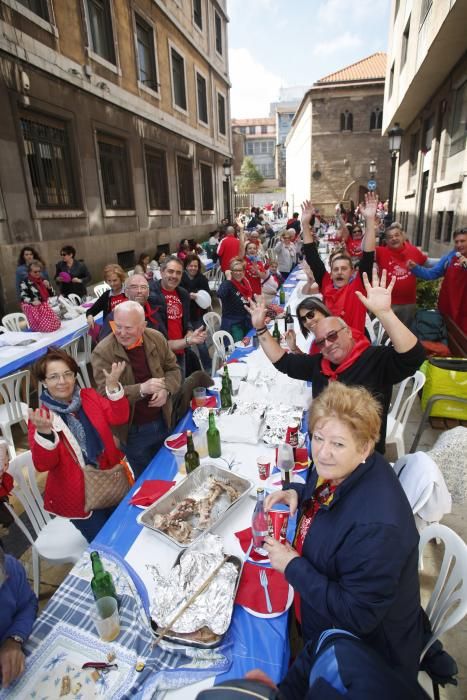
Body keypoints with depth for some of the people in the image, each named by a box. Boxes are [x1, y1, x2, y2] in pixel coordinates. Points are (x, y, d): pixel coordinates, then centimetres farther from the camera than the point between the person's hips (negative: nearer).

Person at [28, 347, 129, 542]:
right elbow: (43, 465, -22)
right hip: (77, 494, -4)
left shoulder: (89, 396, -3)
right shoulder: (39, 417, -14)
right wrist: (44, 432, -40)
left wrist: (112, 386, -26)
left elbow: (119, 418, -13)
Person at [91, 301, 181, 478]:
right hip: (133, 430, -4)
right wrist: (141, 389, -36)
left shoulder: (156, 339, -7)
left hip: (162, 422, 4)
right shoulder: (102, 352, -19)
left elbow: (173, 369, 3)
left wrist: (166, 390, -17)